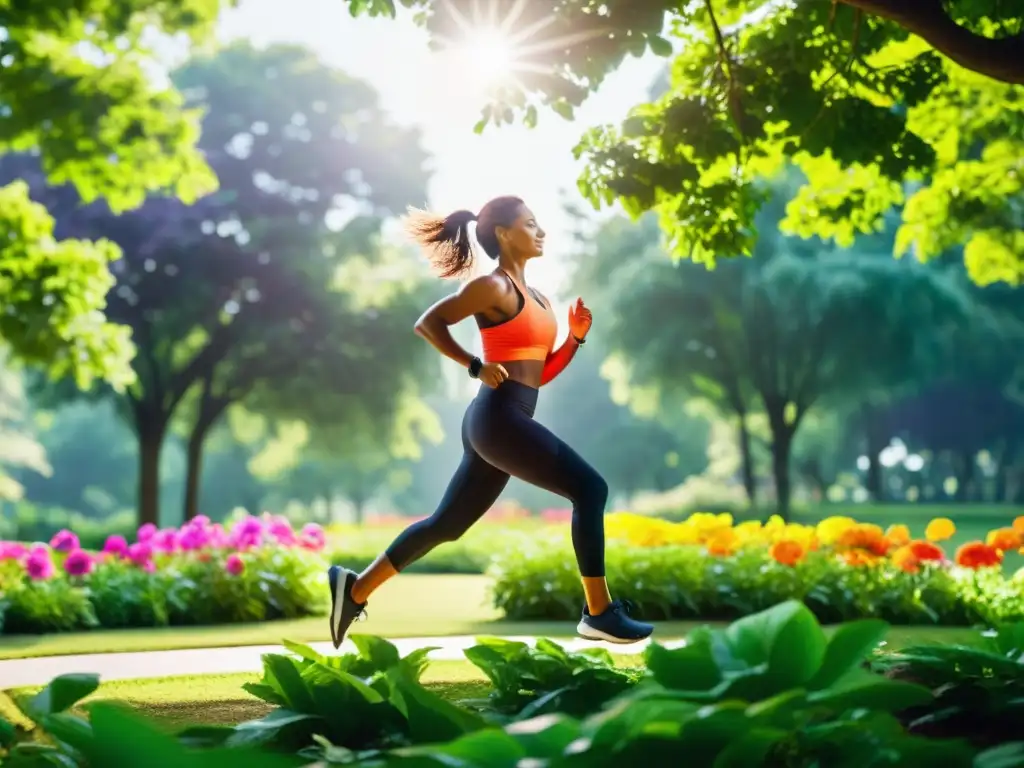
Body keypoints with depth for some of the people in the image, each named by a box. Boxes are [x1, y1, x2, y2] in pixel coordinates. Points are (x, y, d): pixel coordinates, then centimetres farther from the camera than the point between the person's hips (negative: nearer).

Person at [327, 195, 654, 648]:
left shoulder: (532, 297, 20)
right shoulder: (494, 287, -6)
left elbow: (540, 372, 22)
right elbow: (428, 322, -7)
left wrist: (575, 336, 9)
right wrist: (476, 367, -11)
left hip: (505, 421, 10)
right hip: (498, 416, -10)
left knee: (446, 523, 14)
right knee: (589, 487, -12)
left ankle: (356, 589, 20)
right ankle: (599, 613, -9)